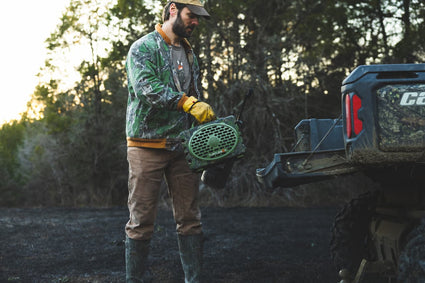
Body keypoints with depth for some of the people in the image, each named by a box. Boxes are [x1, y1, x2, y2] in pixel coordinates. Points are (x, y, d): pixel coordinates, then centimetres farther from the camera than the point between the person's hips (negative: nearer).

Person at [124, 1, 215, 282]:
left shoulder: (189, 54, 18)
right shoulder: (144, 47, -4)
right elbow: (146, 87, -22)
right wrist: (188, 103, -31)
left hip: (183, 146, 6)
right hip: (147, 146, -6)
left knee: (190, 219, 6)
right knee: (142, 221, -2)